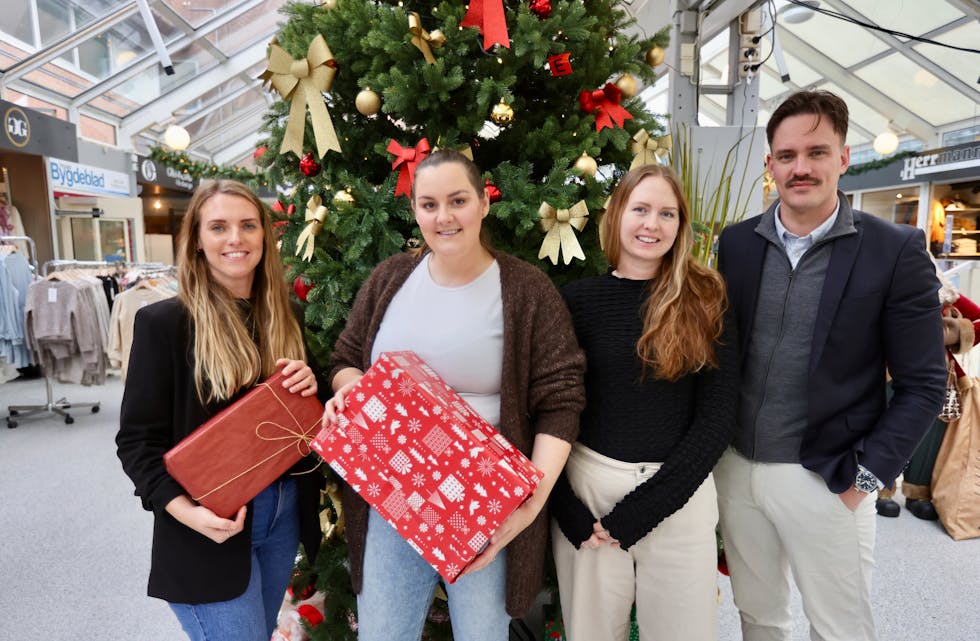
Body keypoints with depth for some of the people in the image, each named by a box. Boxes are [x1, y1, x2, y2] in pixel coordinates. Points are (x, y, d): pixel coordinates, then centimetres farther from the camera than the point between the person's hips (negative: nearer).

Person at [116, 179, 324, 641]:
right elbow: (136, 439, -10)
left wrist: (309, 387, -9)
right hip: (212, 522, -5)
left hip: (285, 514, 6)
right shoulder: (163, 322, -12)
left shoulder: (285, 315, 4)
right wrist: (185, 511, -23)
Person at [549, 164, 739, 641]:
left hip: (679, 497, 0)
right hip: (587, 489, 0)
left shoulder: (707, 301, -2)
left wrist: (637, 511, -12)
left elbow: (718, 417, -6)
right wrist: (568, 511, -10)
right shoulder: (578, 298, -2)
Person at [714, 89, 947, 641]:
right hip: (736, 467, 3)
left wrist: (865, 475, -11)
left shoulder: (896, 251, -8)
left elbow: (923, 383, -6)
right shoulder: (735, 243, 1)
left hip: (826, 480, -3)